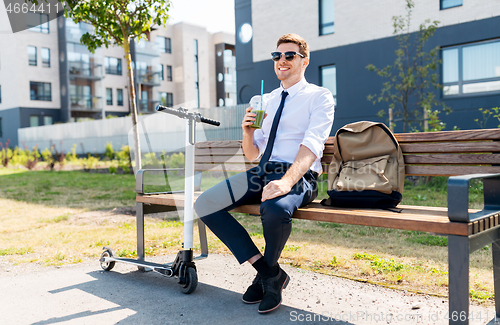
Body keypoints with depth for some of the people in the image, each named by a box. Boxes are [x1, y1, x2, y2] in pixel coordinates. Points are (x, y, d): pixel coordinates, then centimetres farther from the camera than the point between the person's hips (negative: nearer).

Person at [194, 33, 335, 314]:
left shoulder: (319, 96, 3)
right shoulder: (266, 100, 21)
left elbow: (312, 146, -14)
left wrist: (287, 180, -32)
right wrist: (247, 132, -2)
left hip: (298, 176, -6)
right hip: (262, 173, 6)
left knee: (275, 209, -39)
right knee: (205, 205, -12)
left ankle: (269, 272, -4)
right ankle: (268, 272, -6)